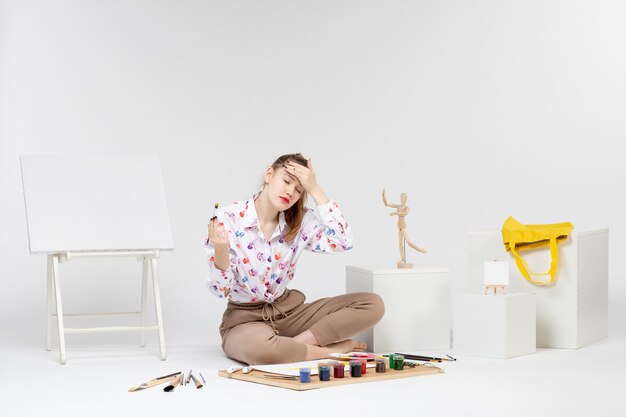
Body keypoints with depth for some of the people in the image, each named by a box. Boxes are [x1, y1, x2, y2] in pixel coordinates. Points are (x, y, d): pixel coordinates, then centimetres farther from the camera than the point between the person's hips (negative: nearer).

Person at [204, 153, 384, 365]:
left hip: (287, 310, 5)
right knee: (258, 347, -43)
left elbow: (342, 241, -20)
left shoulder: (301, 221, -2)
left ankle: (296, 343, -16)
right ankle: (331, 349, -16)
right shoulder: (228, 218, -13)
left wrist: (315, 190, -16)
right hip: (245, 318, -5)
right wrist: (220, 250, -34)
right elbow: (221, 289, -14)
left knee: (373, 304, -9)